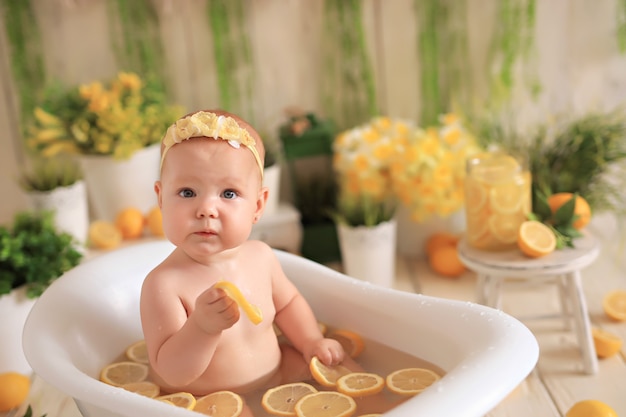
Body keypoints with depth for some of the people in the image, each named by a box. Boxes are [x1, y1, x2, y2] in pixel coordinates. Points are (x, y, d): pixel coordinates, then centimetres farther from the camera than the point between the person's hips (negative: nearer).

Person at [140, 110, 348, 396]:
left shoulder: (260, 257, -6)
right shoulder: (163, 283, -23)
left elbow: (286, 302, 15)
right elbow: (170, 373, -25)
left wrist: (312, 341, 1)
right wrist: (203, 326, -40)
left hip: (275, 376, 6)